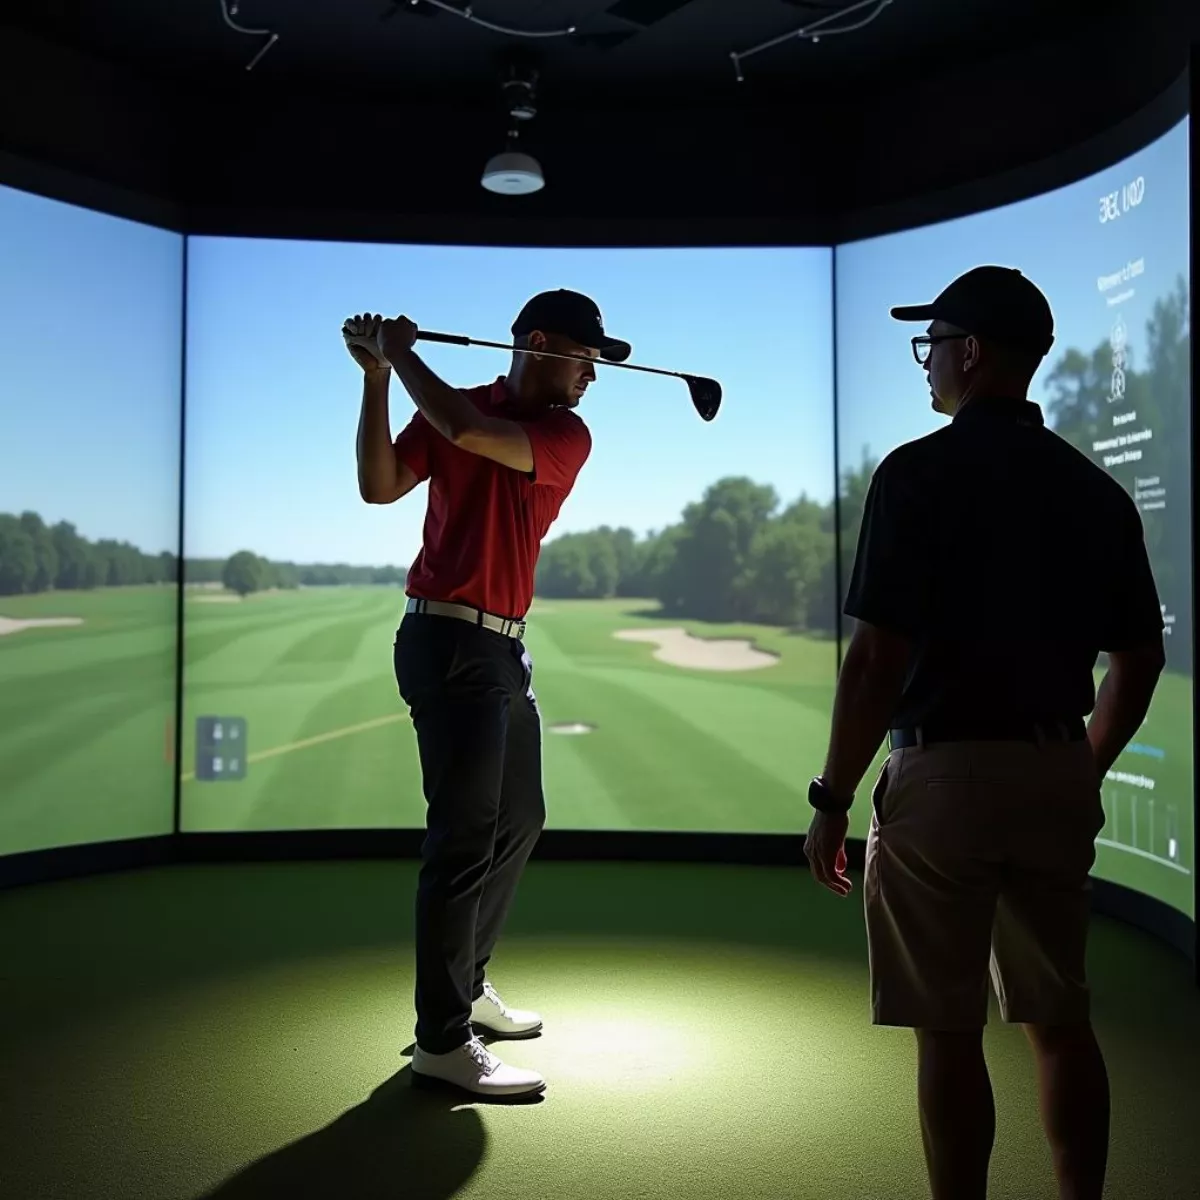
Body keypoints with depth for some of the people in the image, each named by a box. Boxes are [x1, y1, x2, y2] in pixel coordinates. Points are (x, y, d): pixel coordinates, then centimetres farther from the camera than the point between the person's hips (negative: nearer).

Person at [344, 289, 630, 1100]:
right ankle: (442, 1041, -3)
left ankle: (467, 983, 32)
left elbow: (475, 434, -14)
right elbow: (380, 486, -9)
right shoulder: (446, 408, 1)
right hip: (448, 642, -6)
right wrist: (380, 376, -12)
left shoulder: (569, 434, 4)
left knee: (520, 820, 14)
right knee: (466, 832, -10)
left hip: (505, 644, 6)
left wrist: (400, 357, -7)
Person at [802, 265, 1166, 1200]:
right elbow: (1140, 658, 10)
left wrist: (834, 797, -7)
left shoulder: (919, 473, -11)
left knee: (949, 1031, 4)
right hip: (1058, 773, 6)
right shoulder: (1097, 489, 7)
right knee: (1061, 1021, 16)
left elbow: (878, 658, -16)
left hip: (944, 772, -6)